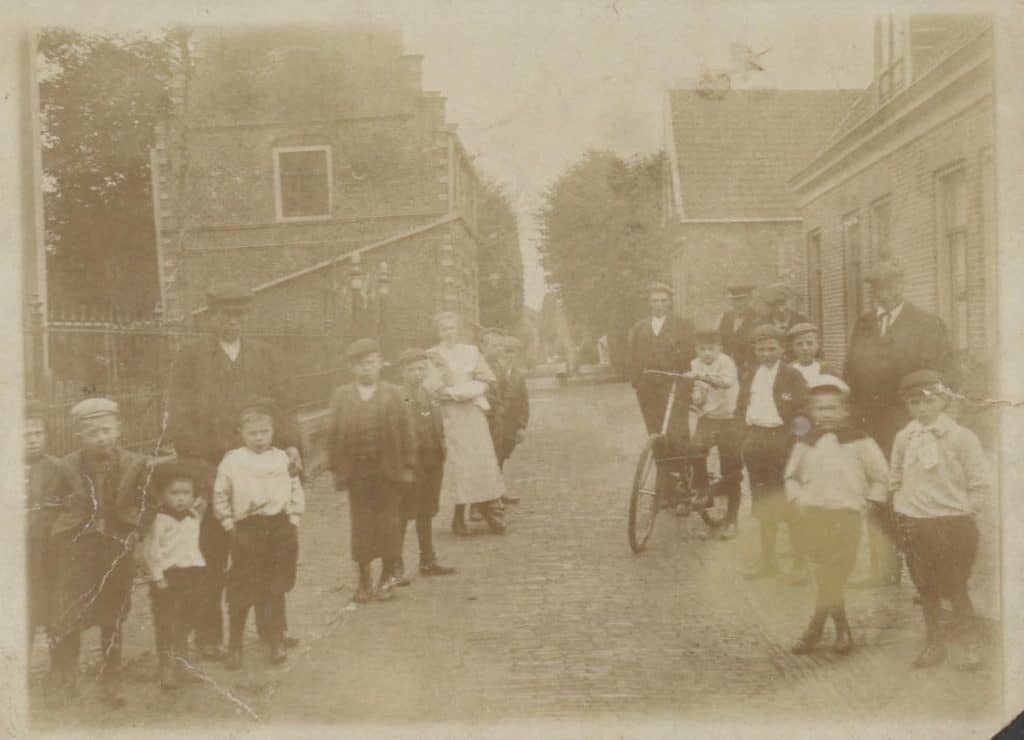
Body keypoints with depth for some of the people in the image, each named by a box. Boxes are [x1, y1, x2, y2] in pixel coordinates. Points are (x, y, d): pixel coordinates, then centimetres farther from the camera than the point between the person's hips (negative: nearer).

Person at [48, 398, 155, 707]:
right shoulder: (67, 467, -2)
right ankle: (62, 683, 8)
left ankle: (111, 684, 20)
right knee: (66, 620, -4)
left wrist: (134, 534, -3)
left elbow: (146, 507, 7)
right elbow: (54, 508, 6)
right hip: (77, 551, -1)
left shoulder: (135, 465, -1)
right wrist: (63, 536, -2)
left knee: (113, 621, 9)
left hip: (118, 551, 1)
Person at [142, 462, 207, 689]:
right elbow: (150, 550, -14)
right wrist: (157, 576, -17)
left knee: (184, 623, 15)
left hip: (191, 575, 7)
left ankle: (181, 665, 25)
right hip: (167, 577, -7)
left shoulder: (193, 518, 11)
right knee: (166, 624, -4)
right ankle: (166, 669, 1)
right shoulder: (160, 521, -12)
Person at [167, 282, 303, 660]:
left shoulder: (266, 355, 12)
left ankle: (269, 625, 24)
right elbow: (179, 421, -4)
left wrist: (290, 444, -7)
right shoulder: (190, 359, 0)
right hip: (212, 473, -3)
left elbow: (283, 407, 10)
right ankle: (209, 636, 13)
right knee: (212, 559, 3)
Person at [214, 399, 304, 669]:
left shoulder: (282, 459, 6)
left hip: (280, 528, 3)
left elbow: (295, 490, 11)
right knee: (241, 591, 0)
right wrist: (229, 525, -2)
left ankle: (276, 642, 23)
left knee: (276, 589, 11)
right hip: (247, 528, -2)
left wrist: (294, 520, 4)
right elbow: (220, 496, 3)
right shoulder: (232, 461, -2)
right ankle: (234, 646, 12)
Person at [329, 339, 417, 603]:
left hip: (388, 470, -1)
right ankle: (364, 579, 16)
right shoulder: (341, 396, 3)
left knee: (387, 521, 6)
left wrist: (408, 466, -2)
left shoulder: (394, 394, 2)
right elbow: (334, 434, 4)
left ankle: (388, 576, 21)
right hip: (357, 470, 1)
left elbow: (406, 432, 2)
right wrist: (336, 468, -1)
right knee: (361, 524, 5)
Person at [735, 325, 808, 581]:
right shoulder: (749, 377, 14)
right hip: (756, 442, 5)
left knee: (790, 505, -3)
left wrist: (790, 438, -14)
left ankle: (799, 563, 5)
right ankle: (768, 561, 21)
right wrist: (748, 432, 5)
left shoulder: (792, 376, -3)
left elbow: (802, 411, -7)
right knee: (764, 506, 12)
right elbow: (740, 409, 18)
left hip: (782, 441, -5)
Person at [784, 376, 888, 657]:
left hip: (846, 516, -3)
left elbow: (880, 478, 6)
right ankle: (842, 629, 18)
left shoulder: (859, 441, 0)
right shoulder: (805, 443, 9)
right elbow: (791, 476, 21)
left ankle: (815, 628, 2)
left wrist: (866, 503, 0)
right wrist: (798, 499, 6)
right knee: (827, 577, 6)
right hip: (813, 516, 3)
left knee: (833, 577, -8)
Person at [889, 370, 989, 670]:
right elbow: (895, 480, 17)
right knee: (925, 588, 11)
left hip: (952, 524, -4)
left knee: (954, 588, -1)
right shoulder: (903, 438, 4)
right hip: (914, 525, 4)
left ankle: (967, 645, 16)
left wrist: (962, 511, -8)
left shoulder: (961, 437, -7)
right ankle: (933, 643, 24)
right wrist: (902, 508, 6)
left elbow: (980, 484, -4)